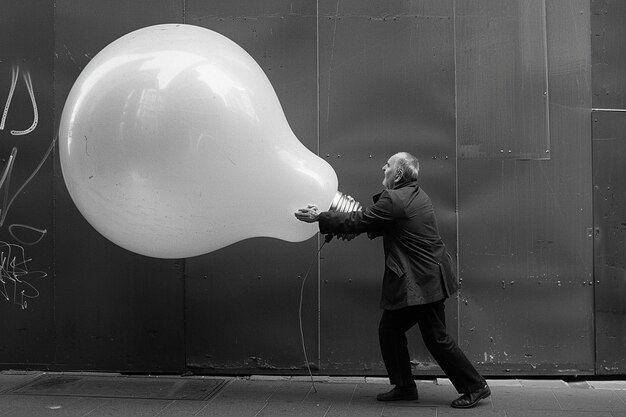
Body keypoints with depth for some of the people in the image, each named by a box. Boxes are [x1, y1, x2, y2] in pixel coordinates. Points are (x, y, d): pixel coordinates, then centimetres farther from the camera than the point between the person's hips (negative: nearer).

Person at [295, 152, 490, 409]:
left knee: (437, 338, 0)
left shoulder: (394, 200, -19)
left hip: (422, 282, -10)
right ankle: (404, 387, 23)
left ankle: (475, 387, 13)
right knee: (389, 330, 14)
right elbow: (375, 222, 19)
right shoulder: (416, 195, 12)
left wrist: (320, 218, -7)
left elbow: (360, 221, -16)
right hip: (425, 277, 10)